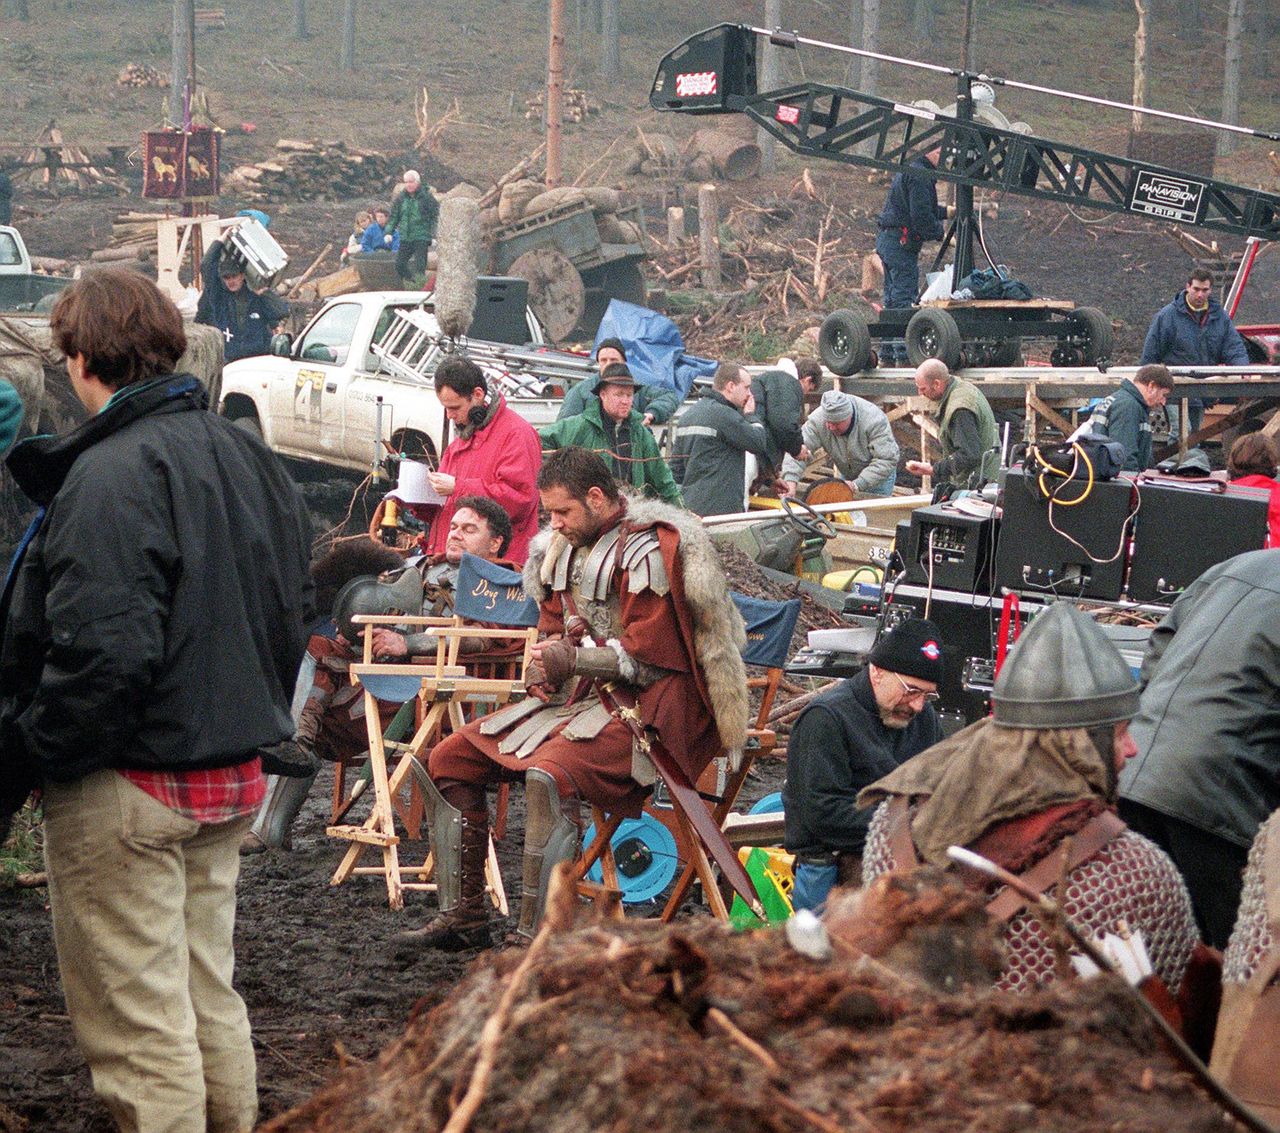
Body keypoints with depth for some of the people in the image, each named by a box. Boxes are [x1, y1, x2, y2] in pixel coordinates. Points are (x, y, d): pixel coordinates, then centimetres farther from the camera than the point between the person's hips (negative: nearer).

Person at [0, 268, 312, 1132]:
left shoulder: (111, 474, -19)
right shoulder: (249, 460, 9)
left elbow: (102, 651, -26)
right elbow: (293, 613, 16)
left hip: (125, 789, -9)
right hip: (232, 782, 9)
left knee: (139, 1025, 0)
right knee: (209, 997, 19)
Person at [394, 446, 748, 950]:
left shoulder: (646, 551, -13)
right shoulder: (564, 547, 14)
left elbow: (650, 657, -17)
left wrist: (572, 659, -16)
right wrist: (544, 667, 3)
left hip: (640, 706, -10)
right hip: (576, 697, 10)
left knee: (548, 774, -36)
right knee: (448, 759, 4)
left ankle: (538, 941, -34)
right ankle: (463, 917, 7)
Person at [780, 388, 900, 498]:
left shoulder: (874, 420, -36)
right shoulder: (818, 420, -28)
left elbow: (886, 460, -36)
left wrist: (857, 484, -42)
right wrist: (791, 480, -51)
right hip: (846, 474, 3)